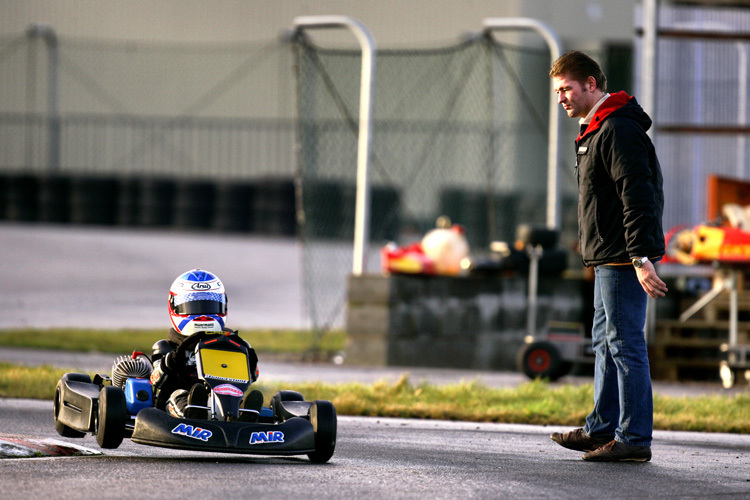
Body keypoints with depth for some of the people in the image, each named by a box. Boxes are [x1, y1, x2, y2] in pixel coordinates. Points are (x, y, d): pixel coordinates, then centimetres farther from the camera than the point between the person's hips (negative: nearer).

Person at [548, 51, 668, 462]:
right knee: (605, 341, 15)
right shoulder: (595, 130, 19)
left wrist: (641, 257, -27)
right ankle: (602, 428, 23)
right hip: (609, 259, 11)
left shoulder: (618, 130, -15)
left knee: (625, 344, -9)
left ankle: (635, 439, -7)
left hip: (623, 259, -11)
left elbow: (638, 197, -22)